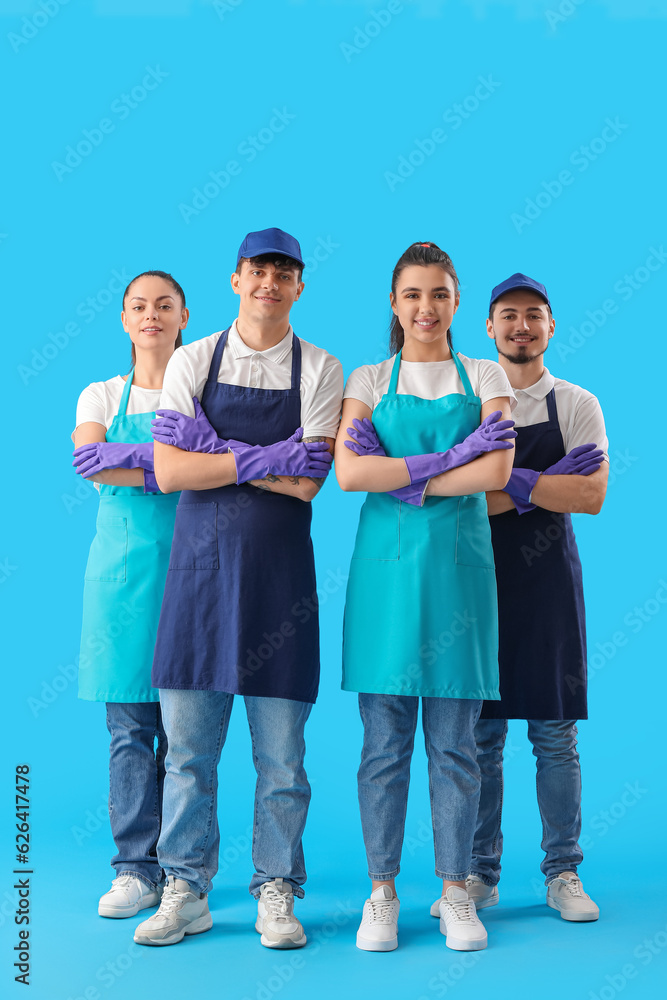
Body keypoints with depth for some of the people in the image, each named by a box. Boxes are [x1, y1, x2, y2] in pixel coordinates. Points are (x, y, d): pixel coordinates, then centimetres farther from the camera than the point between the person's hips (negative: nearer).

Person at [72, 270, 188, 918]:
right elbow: (87, 464, -8)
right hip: (123, 563, 1)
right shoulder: (101, 396, 12)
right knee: (129, 722, -2)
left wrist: (134, 457, -18)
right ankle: (138, 868, 3)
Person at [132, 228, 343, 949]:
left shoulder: (320, 370, 4)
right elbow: (169, 472, -4)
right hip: (200, 565, 1)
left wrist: (212, 447, -8)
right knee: (187, 746, 5)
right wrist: (260, 458, -12)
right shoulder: (193, 361, 7)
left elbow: (307, 483, -7)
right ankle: (185, 892, 16)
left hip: (279, 571, -1)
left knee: (280, 752, 3)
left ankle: (276, 893, 16)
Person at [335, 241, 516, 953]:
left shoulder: (486, 378, 9)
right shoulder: (368, 381, 8)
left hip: (458, 564, 0)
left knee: (454, 743, 3)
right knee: (384, 740, 1)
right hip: (386, 564, 0)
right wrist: (449, 459, -13)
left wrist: (403, 480, -10)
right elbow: (348, 472, -9)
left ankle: (455, 892, 13)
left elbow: (496, 473, -7)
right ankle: (381, 891, 12)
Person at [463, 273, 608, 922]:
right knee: (480, 734, 4)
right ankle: (478, 874, 13)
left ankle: (562, 874, 12)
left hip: (548, 578, 0)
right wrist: (546, 486, -14)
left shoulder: (576, 406, 5)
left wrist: (511, 482, -16)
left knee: (555, 734, 3)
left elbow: (592, 496, -9)